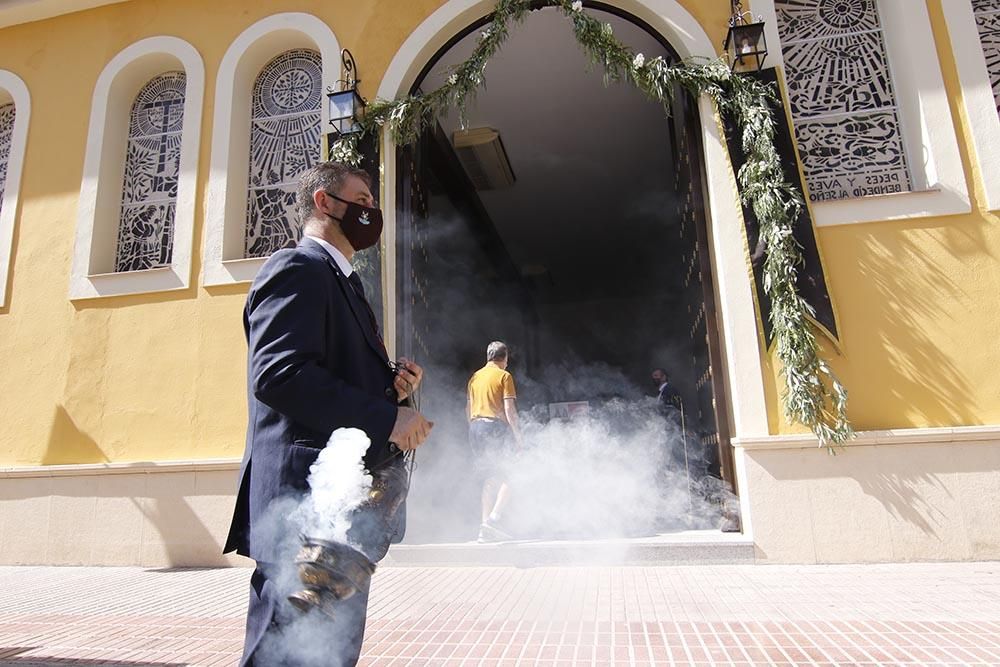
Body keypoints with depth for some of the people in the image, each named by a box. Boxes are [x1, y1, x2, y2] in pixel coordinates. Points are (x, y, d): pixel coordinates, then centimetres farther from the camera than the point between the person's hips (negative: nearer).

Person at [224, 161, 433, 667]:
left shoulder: (342, 281, 23)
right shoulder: (297, 269, -8)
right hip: (307, 507, -10)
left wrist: (392, 384, 5)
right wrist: (386, 418, -21)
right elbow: (278, 373, -23)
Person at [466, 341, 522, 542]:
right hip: (496, 426, -6)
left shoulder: (475, 377, 17)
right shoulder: (504, 376, -1)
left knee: (489, 479, 11)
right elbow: (509, 408, -10)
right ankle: (493, 518, -19)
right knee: (508, 478, -1)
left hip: (475, 427, 7)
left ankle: (485, 530, 7)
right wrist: (517, 435, -7)